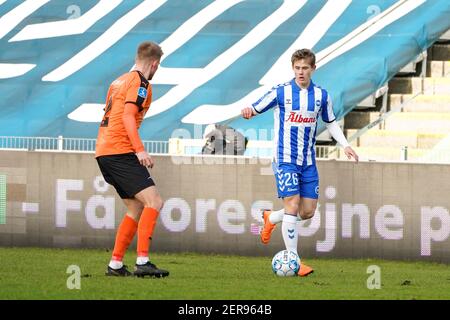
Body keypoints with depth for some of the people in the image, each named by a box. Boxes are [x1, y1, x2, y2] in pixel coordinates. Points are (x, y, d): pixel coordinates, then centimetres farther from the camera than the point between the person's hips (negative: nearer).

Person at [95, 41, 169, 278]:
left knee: (137, 208, 13)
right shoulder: (140, 83, -6)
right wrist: (140, 150, -24)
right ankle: (142, 262, -24)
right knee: (153, 202, -14)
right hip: (120, 151, -10)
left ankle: (115, 264, 10)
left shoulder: (120, 81, 21)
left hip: (103, 151, 10)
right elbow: (128, 116, -18)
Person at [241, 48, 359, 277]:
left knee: (308, 212, 3)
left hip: (308, 161, 5)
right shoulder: (280, 92, -6)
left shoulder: (321, 95, 5)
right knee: (292, 206, -13)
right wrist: (248, 111, -28)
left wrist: (345, 145, 7)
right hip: (285, 159, -5)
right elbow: (255, 109, -3)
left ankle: (271, 219, 32)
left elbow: (330, 122, 19)